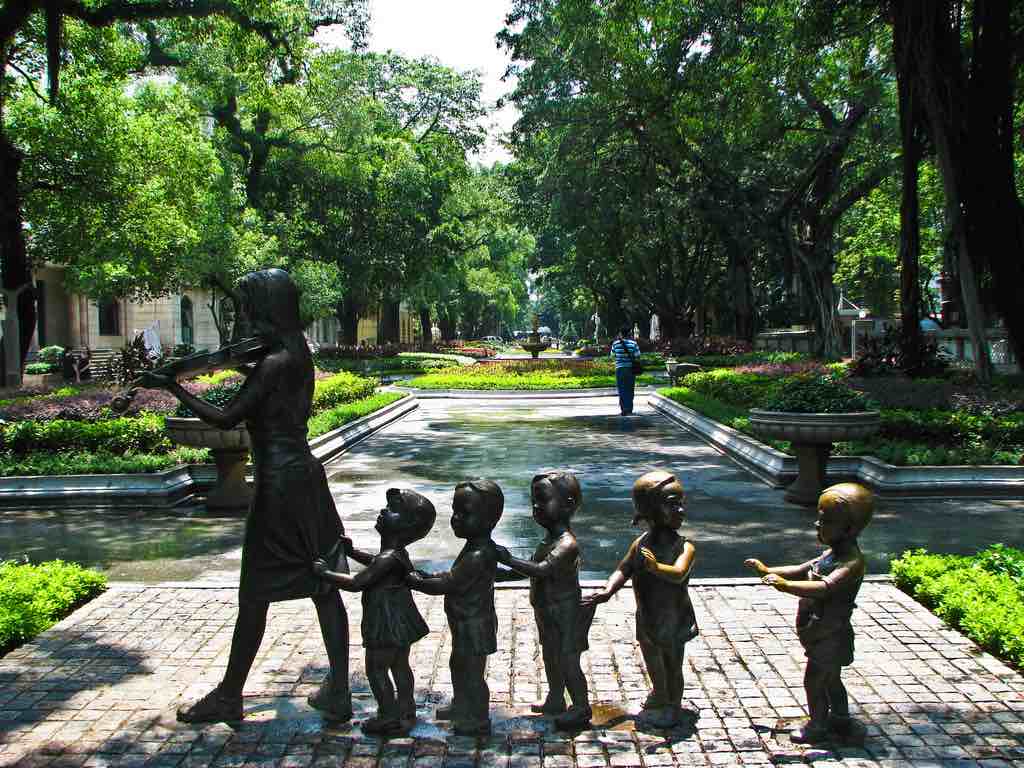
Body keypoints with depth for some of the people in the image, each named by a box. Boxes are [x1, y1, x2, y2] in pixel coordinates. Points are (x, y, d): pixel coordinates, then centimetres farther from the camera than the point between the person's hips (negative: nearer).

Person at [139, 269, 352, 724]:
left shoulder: (274, 363, -17)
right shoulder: (297, 356, 9)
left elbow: (226, 419, -17)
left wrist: (172, 387, -10)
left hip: (280, 484, -9)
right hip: (304, 476, 9)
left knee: (255, 596, 4)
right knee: (324, 588, 9)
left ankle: (228, 697, 19)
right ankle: (337, 693, 16)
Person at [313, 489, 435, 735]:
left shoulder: (390, 558, -28)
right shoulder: (396, 553, 3)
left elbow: (356, 583, -26)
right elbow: (375, 563, 25)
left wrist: (325, 572, -17)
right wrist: (351, 551, 20)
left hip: (388, 625, -9)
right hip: (399, 621, 9)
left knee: (376, 669, 5)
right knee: (400, 666, 19)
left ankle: (389, 717, 15)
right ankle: (406, 712, 32)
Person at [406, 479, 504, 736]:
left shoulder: (478, 556, -31)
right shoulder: (476, 547, 1)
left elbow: (445, 585, -29)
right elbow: (454, 576, 14)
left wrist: (413, 581, -19)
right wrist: (426, 576, 3)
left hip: (474, 626, -10)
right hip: (465, 625, 10)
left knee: (472, 673, 7)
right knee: (458, 666, 26)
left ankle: (478, 721, 25)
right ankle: (461, 707, 46)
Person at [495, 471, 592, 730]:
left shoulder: (567, 544, -26)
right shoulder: (549, 539, 6)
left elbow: (542, 570, -37)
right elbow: (534, 570, 16)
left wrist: (509, 560, -35)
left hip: (566, 614, -10)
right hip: (548, 613, 10)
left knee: (568, 662, 0)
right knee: (551, 658, 21)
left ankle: (581, 708, 16)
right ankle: (555, 701, 38)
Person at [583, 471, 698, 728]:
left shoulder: (685, 547, -21)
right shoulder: (641, 544, -8)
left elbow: (678, 573, -38)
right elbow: (623, 570, -3)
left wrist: (656, 567, -56)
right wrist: (607, 591, -18)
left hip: (673, 620, -5)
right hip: (647, 618, 5)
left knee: (673, 666, 13)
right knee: (653, 665, 26)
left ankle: (673, 707, 34)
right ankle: (659, 696, 52)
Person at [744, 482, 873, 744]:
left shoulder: (852, 562, -26)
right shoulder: (831, 553, 5)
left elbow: (824, 588, -40)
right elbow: (801, 570, 15)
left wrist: (786, 585, -48)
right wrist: (768, 570, 8)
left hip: (829, 636, -9)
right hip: (821, 633, 9)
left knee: (813, 680, 4)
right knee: (830, 680, 23)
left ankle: (818, 725, 21)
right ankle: (841, 720, 39)